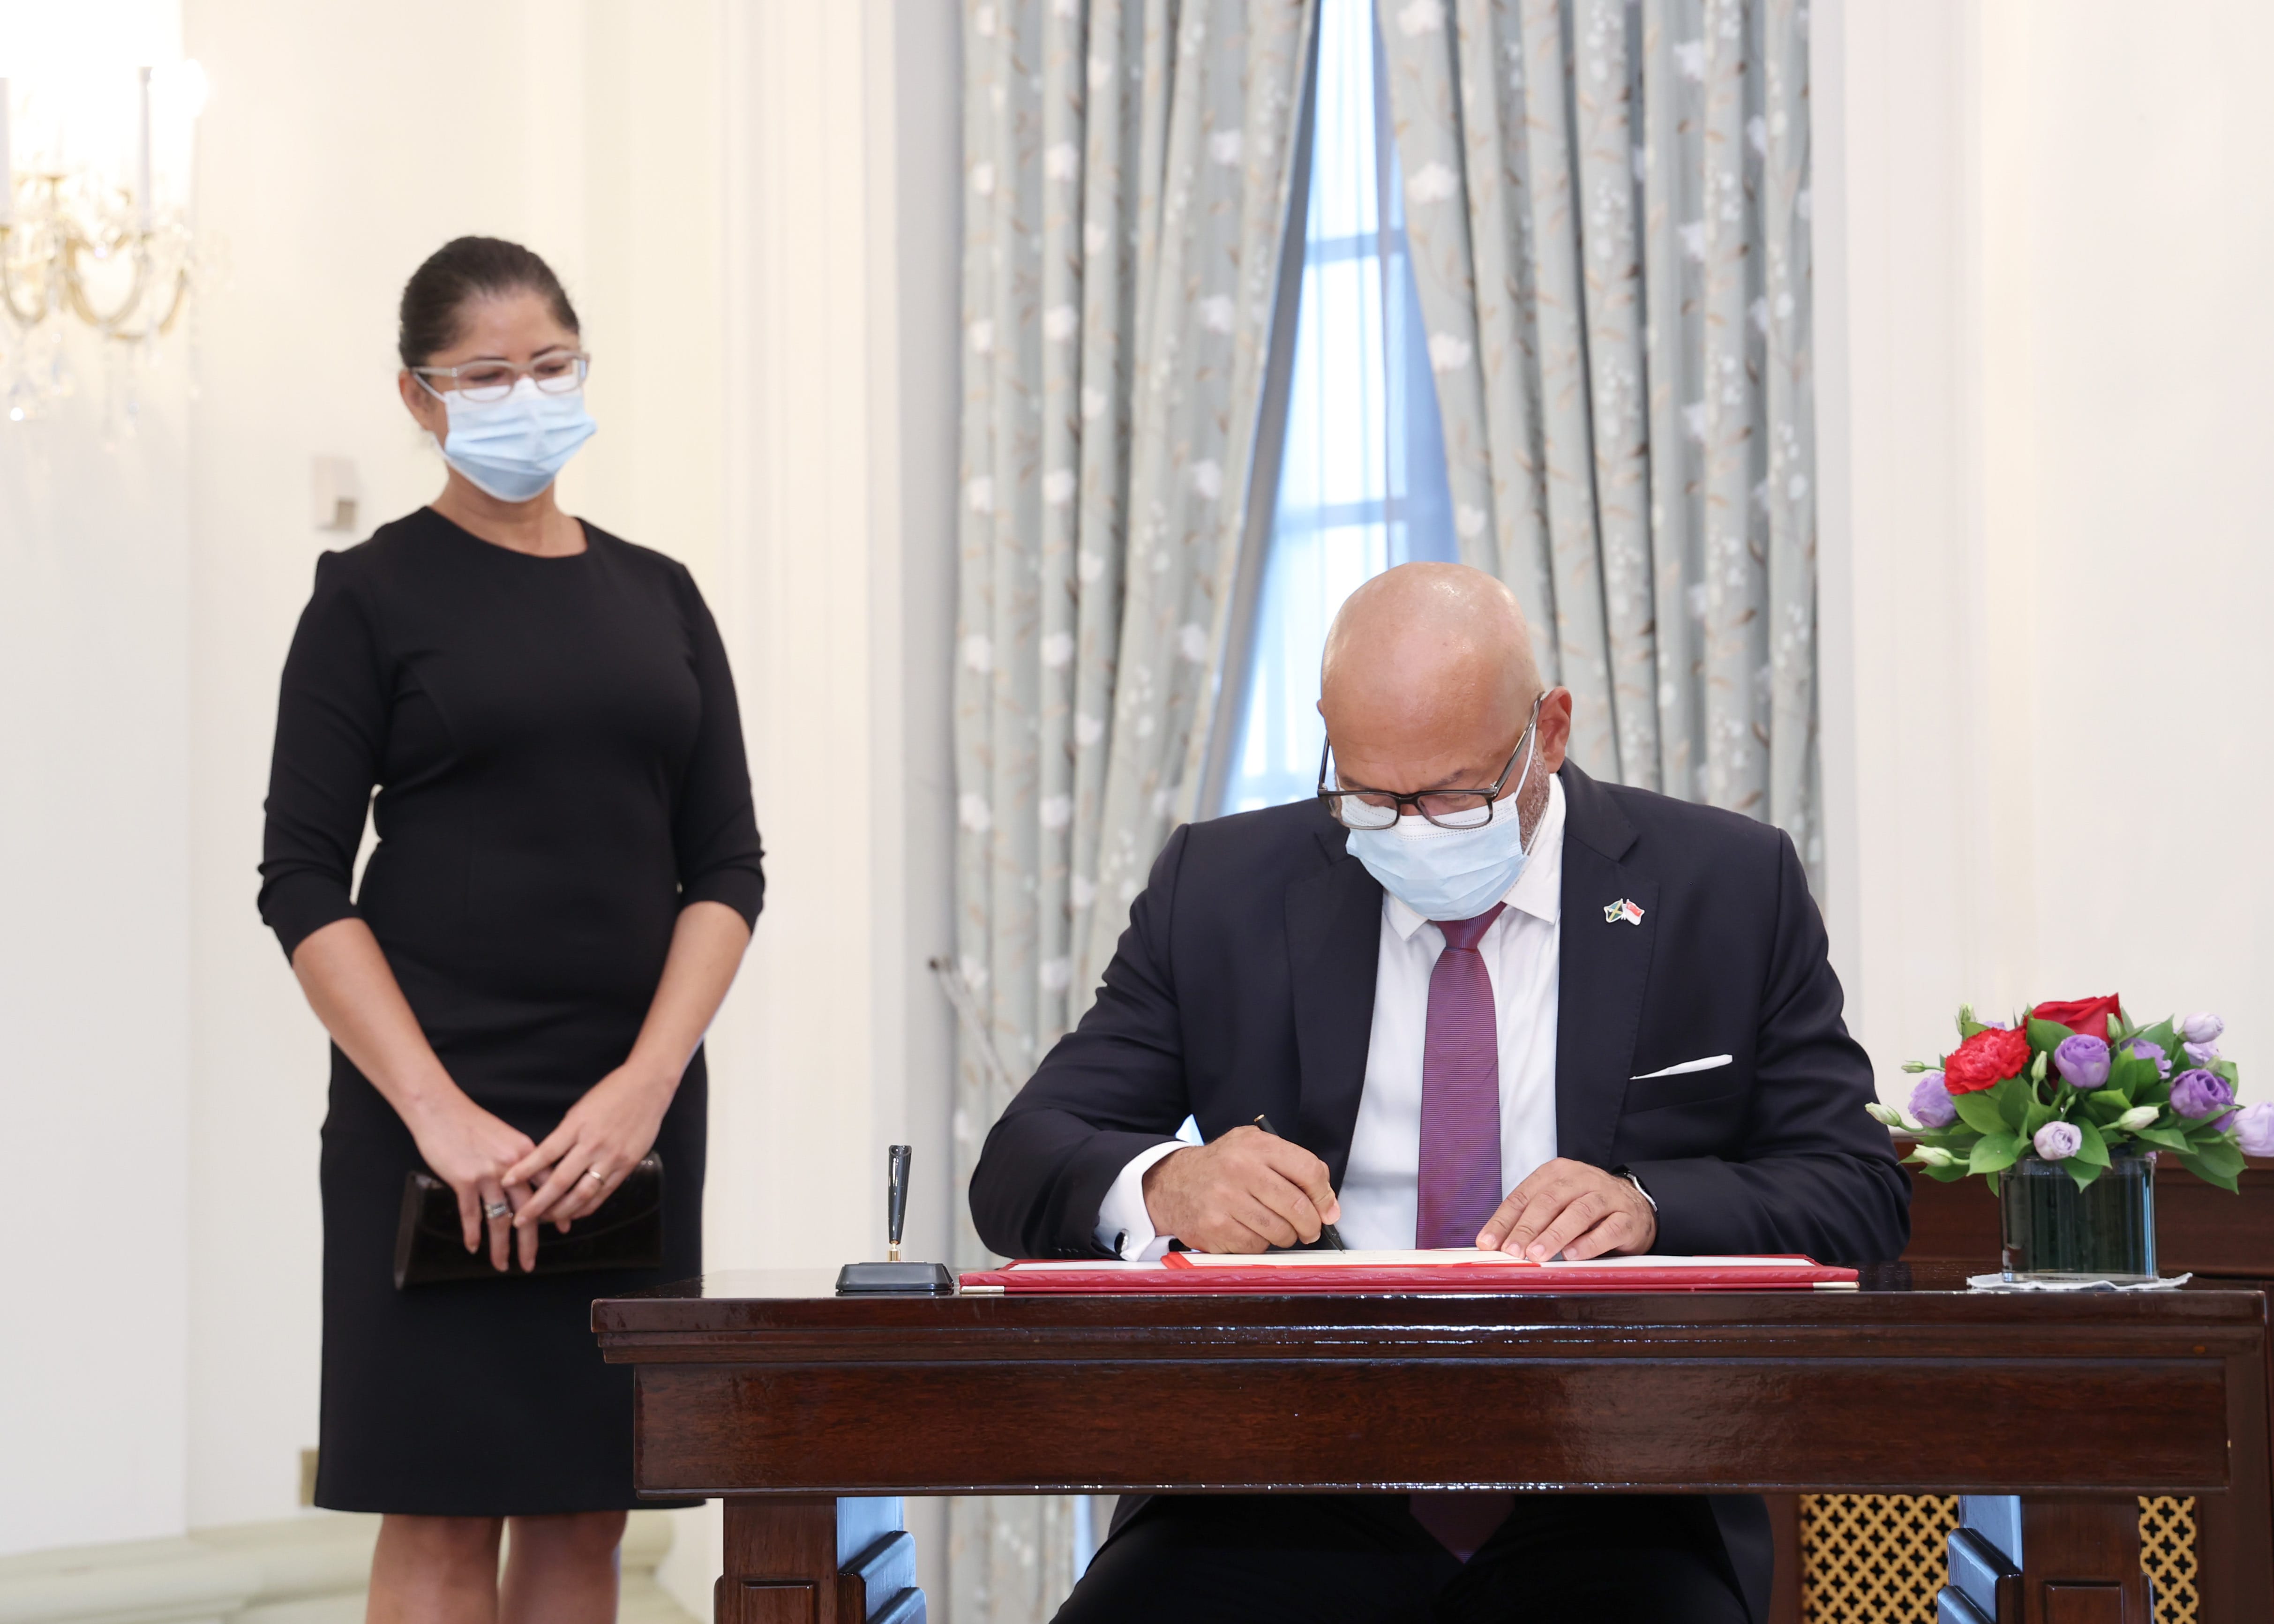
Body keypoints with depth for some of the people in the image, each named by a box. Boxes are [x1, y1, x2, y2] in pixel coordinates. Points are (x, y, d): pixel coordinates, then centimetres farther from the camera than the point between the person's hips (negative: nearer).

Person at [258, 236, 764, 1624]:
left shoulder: (658, 597, 13)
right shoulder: (375, 594, 1)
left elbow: (728, 868, 8)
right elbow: (303, 884, -5)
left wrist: (645, 1085, -8)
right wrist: (439, 1114, -15)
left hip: (629, 1109, 4)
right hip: (441, 1105, -4)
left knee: (586, 1511, 5)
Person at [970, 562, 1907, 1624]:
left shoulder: (1729, 889, 8)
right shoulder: (1218, 890, 9)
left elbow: (1859, 1191, 5)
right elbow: (1020, 1167, 6)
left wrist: (1647, 1205, -16)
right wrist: (1164, 1188, -18)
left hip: (1603, 1509, -1)